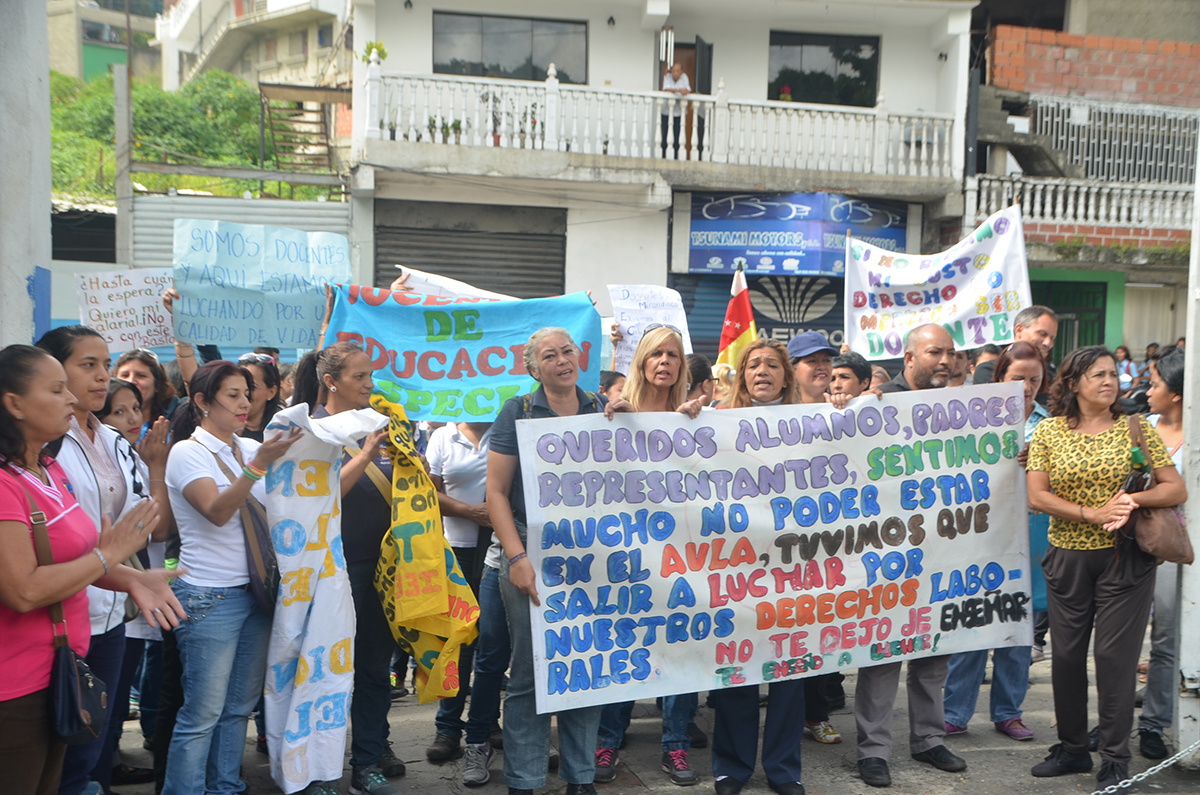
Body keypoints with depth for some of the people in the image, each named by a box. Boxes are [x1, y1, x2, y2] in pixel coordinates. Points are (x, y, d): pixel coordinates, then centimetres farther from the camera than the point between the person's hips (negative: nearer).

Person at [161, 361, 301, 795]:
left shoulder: (251, 448, 10)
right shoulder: (187, 452, -7)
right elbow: (217, 511, -22)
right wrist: (259, 463, -30)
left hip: (256, 592, 6)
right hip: (209, 596, -6)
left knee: (239, 705, 13)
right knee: (203, 711, -2)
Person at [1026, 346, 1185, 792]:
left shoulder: (1136, 429, 1)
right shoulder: (1049, 431, 2)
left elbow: (1176, 490, -1)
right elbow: (1037, 496, -6)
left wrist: (1134, 499, -18)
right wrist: (1094, 514, -16)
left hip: (1124, 558, -1)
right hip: (1067, 558, 2)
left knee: (1115, 655, -1)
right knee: (1066, 655, 8)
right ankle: (1072, 749, 26)